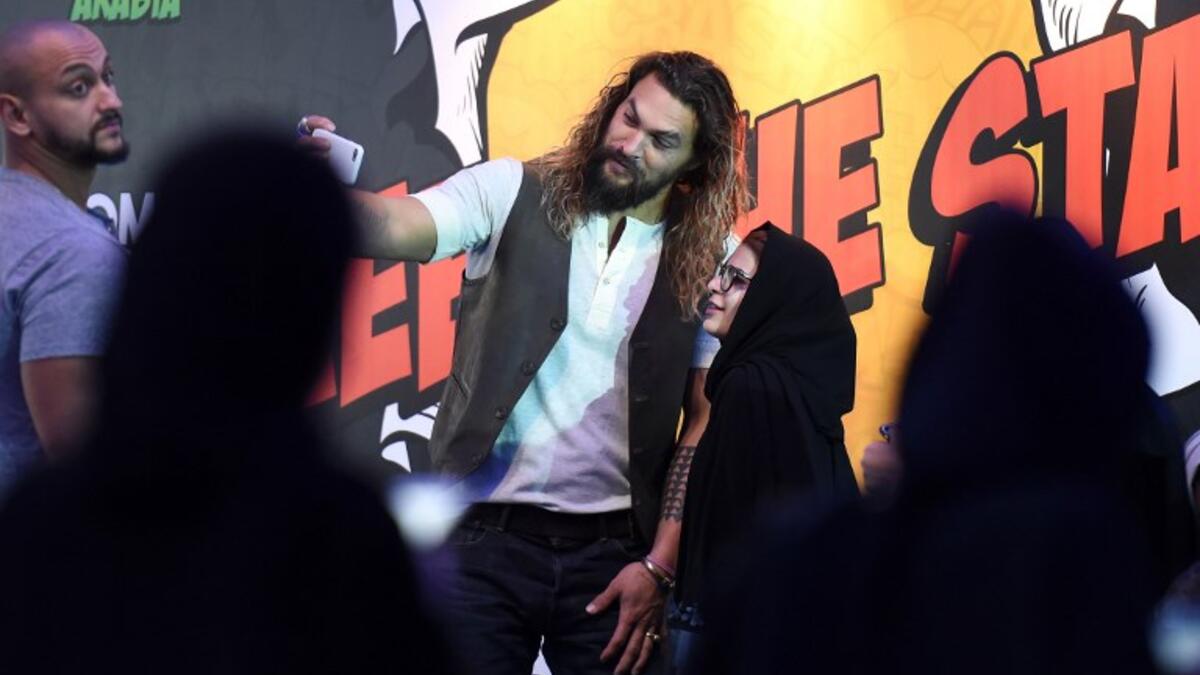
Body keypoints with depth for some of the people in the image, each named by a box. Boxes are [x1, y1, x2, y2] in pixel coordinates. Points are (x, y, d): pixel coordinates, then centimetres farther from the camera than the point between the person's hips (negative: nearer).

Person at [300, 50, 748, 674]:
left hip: (612, 551, 1)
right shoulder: (514, 195, 0)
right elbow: (392, 228, -15)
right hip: (485, 537, -1)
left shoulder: (709, 259, 3)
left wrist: (660, 566, -4)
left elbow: (708, 424, 3)